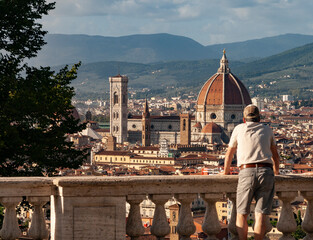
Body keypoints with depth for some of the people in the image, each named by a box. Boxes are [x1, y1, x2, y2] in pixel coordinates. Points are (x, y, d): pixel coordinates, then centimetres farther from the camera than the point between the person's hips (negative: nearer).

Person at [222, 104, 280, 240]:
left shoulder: (239, 129, 14)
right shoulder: (267, 130, 19)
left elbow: (229, 154, 25)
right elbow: (275, 155, 32)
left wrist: (226, 171, 42)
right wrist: (276, 171, 50)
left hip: (246, 173, -1)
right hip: (266, 172, 2)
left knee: (241, 214, 6)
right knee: (261, 214, -2)